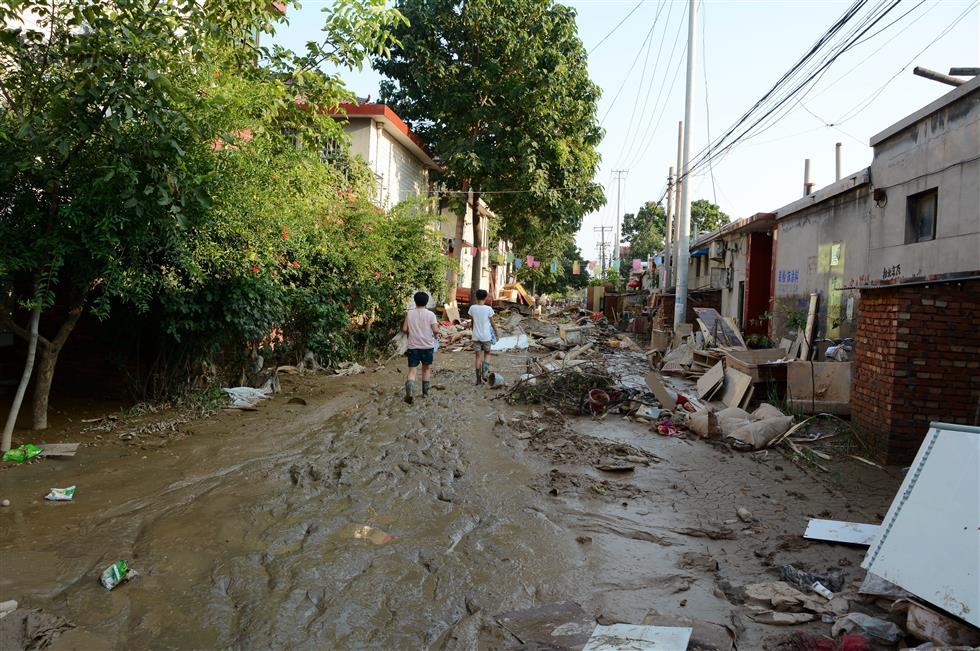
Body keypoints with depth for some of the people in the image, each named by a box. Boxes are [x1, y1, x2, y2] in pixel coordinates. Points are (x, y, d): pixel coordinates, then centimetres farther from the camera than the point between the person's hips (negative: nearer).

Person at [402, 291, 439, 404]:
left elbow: (404, 329, 0)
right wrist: (437, 329, 12)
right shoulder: (430, 315, -6)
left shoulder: (409, 313, -1)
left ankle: (409, 392, -23)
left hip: (413, 346, 0)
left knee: (412, 371, -1)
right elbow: (436, 330, -11)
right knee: (426, 368, 19)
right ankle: (425, 392, 27)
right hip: (427, 346, 0)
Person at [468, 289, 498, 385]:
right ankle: (484, 373, 4)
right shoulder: (488, 309, -11)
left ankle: (479, 379, 10)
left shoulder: (472, 308, -6)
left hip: (476, 336, 2)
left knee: (478, 356, 9)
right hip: (486, 336, -2)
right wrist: (496, 331, 13)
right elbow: (492, 323, 0)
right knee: (487, 354, 20)